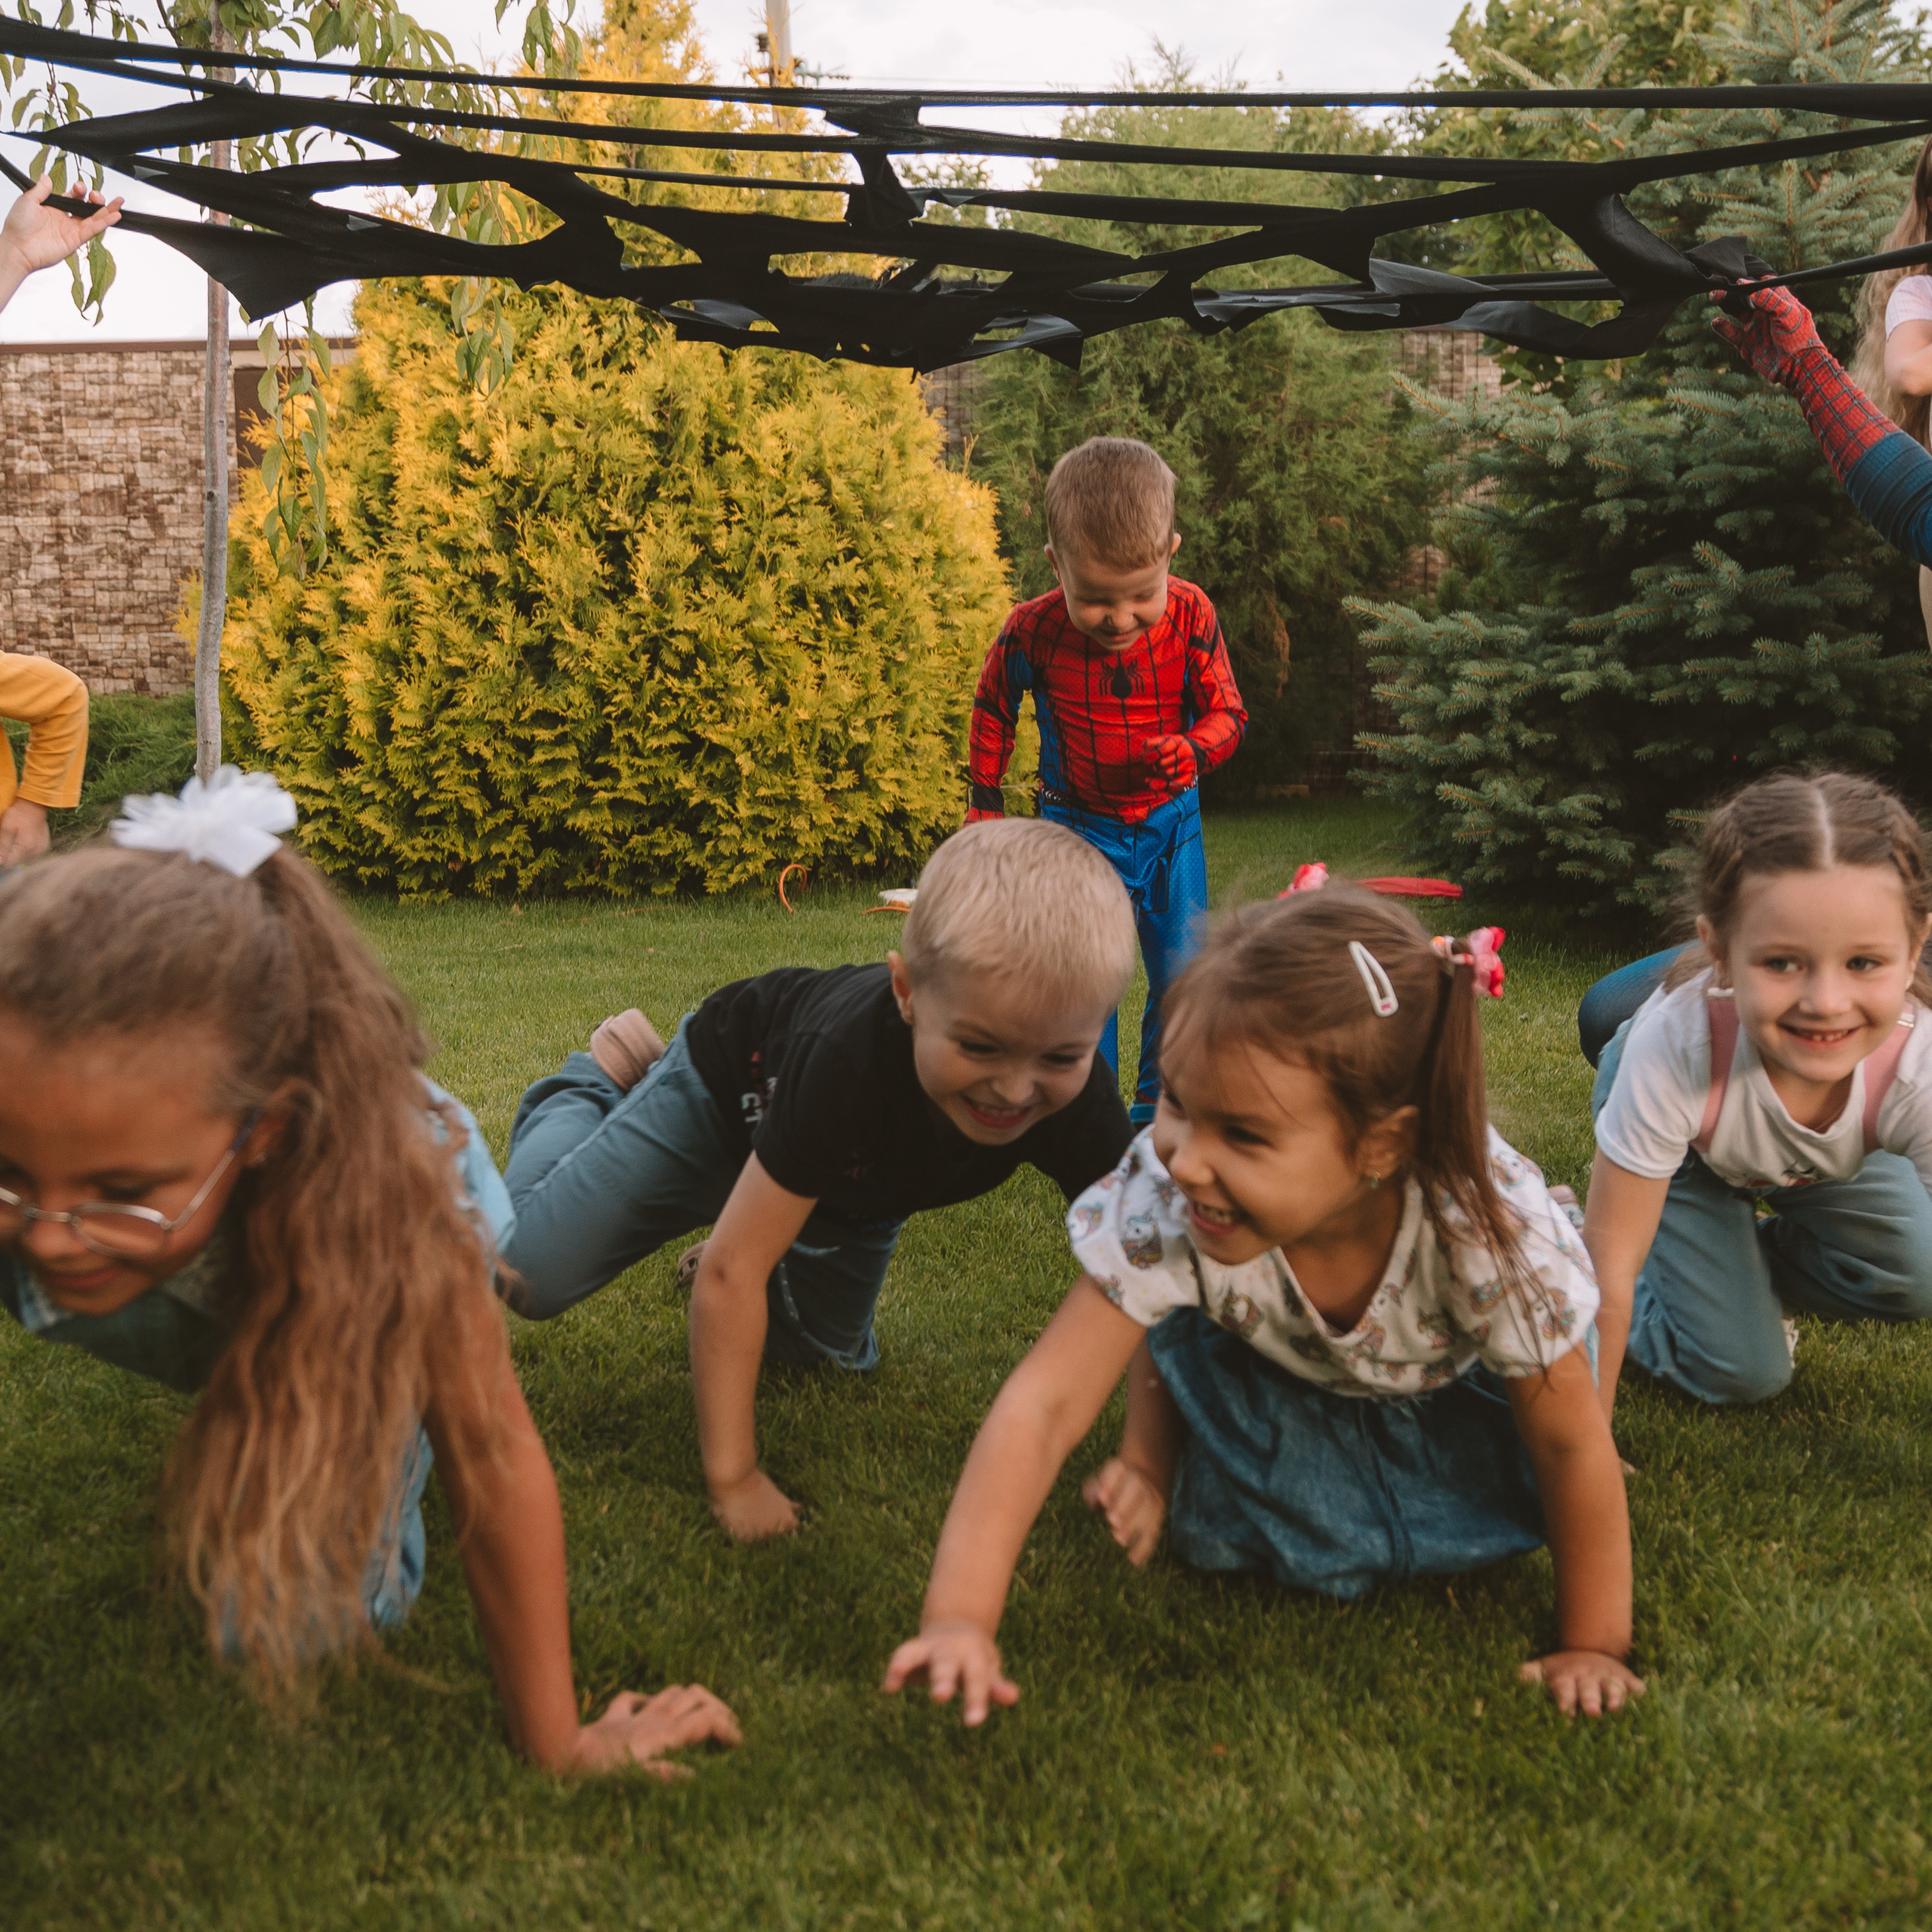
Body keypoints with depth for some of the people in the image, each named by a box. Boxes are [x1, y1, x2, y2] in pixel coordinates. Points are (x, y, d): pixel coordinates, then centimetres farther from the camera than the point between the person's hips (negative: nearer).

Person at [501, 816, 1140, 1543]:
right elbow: (729, 1272, -41)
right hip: (728, 1094, -4)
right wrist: (733, 1479, -39)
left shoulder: (1081, 1106, -38)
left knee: (826, 1352, 16)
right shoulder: (852, 1060, -48)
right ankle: (600, 1085, 17)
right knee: (529, 1271, -10)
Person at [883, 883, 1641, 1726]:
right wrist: (958, 1620, -45)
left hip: (1453, 1386, 1)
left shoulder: (1492, 1232, -41)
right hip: (1272, 1371, -1)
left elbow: (1574, 1444, -27)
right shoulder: (1162, 1204, -39)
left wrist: (1592, 1647, -19)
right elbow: (1042, 1404, -37)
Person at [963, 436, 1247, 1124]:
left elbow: (1228, 711, -6)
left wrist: (1193, 751, -28)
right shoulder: (1032, 631, -17)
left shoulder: (1191, 616, -15)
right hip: (1078, 828, -1)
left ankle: (1158, 1106, 25)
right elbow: (992, 709, 3)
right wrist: (984, 800, 6)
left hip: (1171, 823, 2)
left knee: (1181, 974, 6)